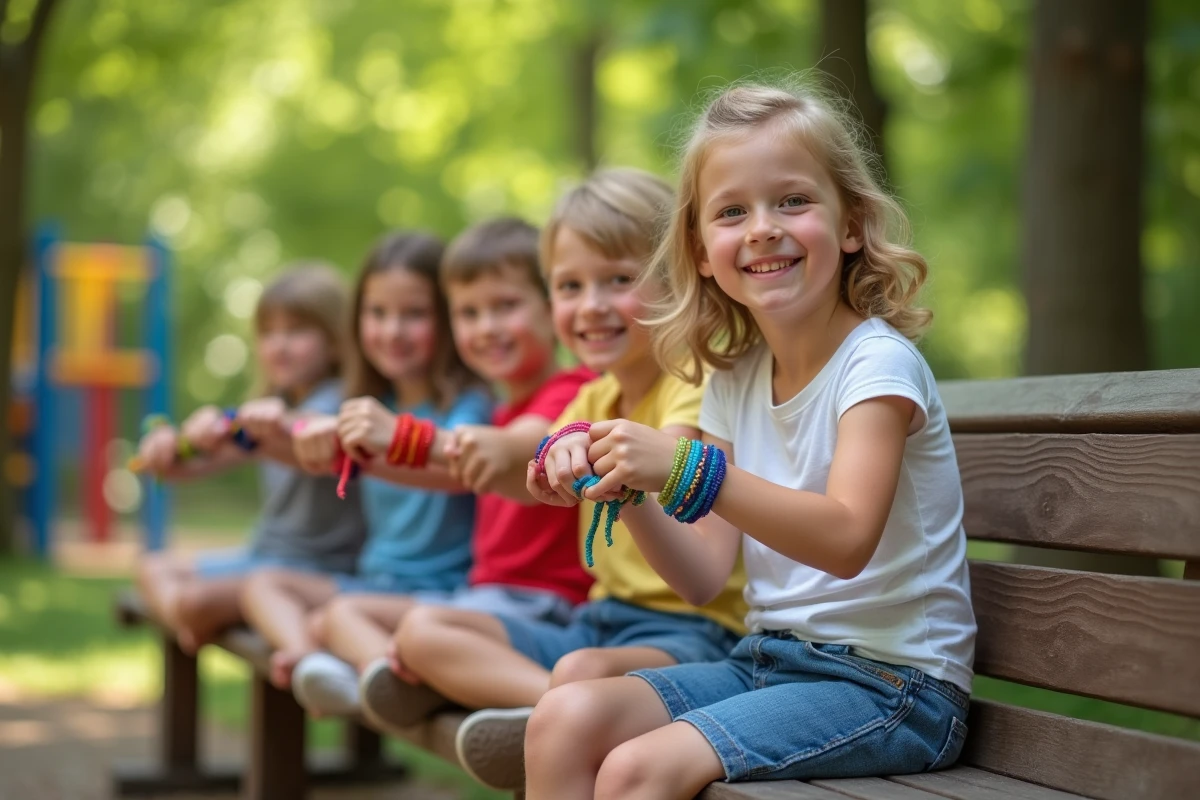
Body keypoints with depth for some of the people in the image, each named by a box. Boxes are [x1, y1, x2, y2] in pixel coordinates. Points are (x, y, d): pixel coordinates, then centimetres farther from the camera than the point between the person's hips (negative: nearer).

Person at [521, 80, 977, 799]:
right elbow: (705, 575, 5)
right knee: (565, 718, -10)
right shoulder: (736, 382, 8)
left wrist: (685, 468, -33)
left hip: (888, 681, -7)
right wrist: (629, 490, -12)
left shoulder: (877, 362, -12)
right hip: (768, 658, 7)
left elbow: (846, 539, -27)